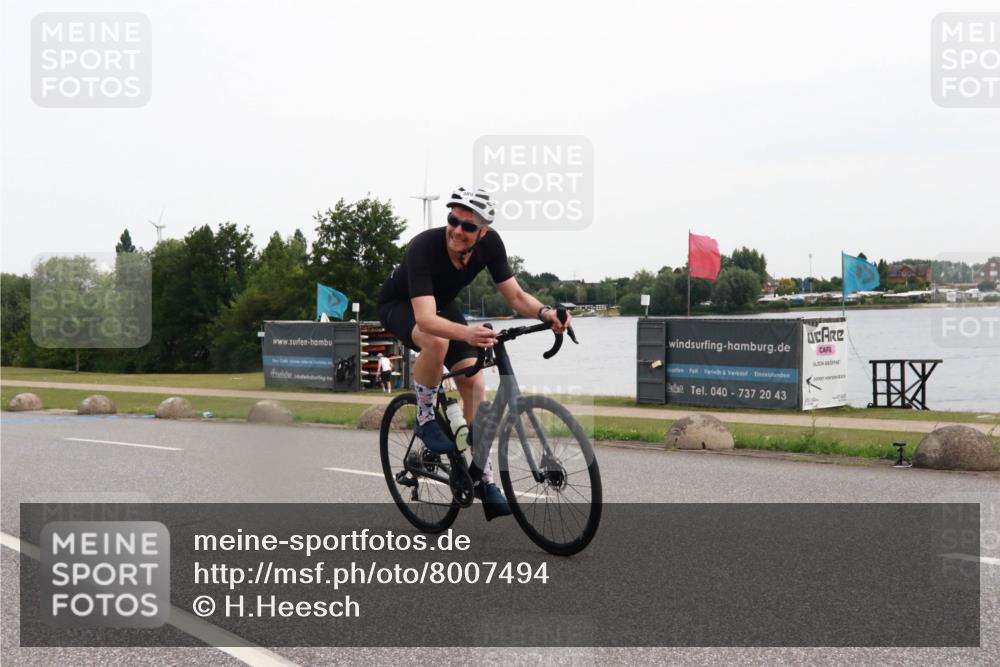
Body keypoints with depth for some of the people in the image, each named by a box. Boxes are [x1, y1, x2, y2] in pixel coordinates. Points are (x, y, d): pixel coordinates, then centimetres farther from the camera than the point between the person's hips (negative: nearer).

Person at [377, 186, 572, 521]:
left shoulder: (489, 243, -23)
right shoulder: (423, 247, -38)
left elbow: (516, 296, -18)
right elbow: (425, 319, -49)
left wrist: (545, 313, -40)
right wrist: (467, 333, -67)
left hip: (443, 304, 5)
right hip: (399, 305, -5)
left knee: (474, 382, -11)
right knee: (437, 341, -39)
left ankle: (482, 478, -4)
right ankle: (425, 418, -13)